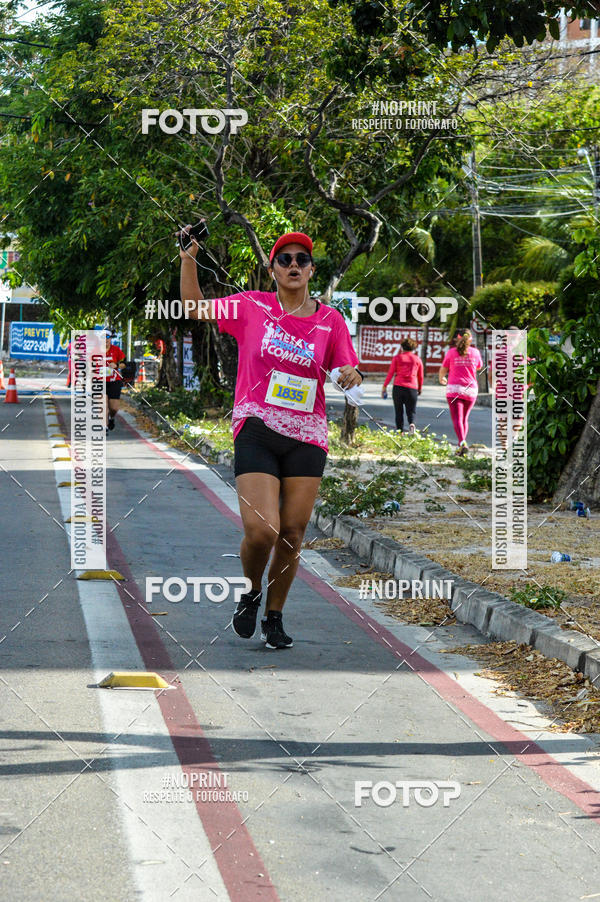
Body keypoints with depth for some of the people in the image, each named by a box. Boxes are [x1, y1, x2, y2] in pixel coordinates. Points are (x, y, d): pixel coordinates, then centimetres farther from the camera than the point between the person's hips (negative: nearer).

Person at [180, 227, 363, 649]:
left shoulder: (331, 320, 6)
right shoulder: (251, 307, 4)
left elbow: (347, 370, 9)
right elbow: (195, 308, 15)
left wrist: (352, 376, -14)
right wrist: (189, 258, 4)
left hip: (307, 438, 2)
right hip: (257, 432, -2)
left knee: (292, 534, 1)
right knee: (262, 532, -15)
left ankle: (274, 617, 21)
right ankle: (252, 592, 17)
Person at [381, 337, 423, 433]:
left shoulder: (397, 358, 5)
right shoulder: (417, 359, 10)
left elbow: (390, 373, -1)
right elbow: (420, 377, 16)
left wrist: (384, 387, 2)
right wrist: (420, 388, 31)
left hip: (398, 387, -1)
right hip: (412, 388, 1)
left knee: (399, 411, 9)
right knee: (411, 411, 7)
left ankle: (400, 431, 4)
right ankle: (411, 423, -23)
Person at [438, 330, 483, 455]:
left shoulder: (451, 352, 1)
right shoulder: (475, 352, 5)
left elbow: (443, 370, 10)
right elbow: (479, 367, 25)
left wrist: (441, 378, 32)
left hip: (454, 388, -3)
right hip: (471, 389, 3)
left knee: (457, 419, -10)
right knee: (464, 418, 18)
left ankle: (462, 443, -30)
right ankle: (462, 444, 18)